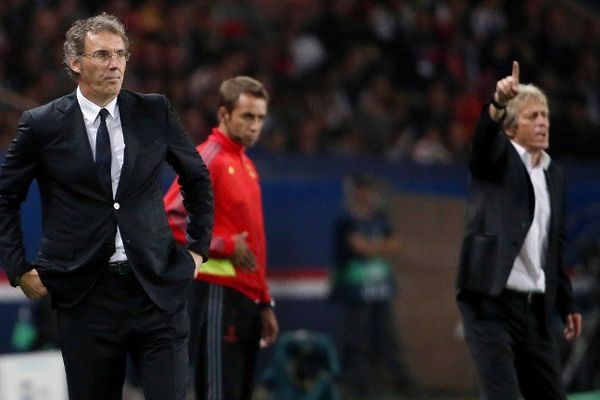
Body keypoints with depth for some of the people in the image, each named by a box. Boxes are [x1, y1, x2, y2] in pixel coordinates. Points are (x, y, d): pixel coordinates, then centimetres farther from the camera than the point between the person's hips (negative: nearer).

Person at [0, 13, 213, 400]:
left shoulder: (155, 112, 5)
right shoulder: (43, 125, -1)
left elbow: (198, 177, 19)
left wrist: (198, 247, 13)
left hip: (157, 286, 1)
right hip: (85, 293, -1)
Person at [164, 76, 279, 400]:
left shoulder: (246, 165, 19)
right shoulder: (206, 159, -9)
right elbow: (170, 220, -19)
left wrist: (264, 303, 20)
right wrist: (225, 246, -18)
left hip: (246, 297, 9)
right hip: (218, 295, -9)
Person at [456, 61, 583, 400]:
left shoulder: (554, 175, 17)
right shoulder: (496, 159, 1)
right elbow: (486, 135, -23)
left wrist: (567, 304, 22)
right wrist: (498, 103, -44)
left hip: (537, 308, 6)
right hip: (490, 302, -6)